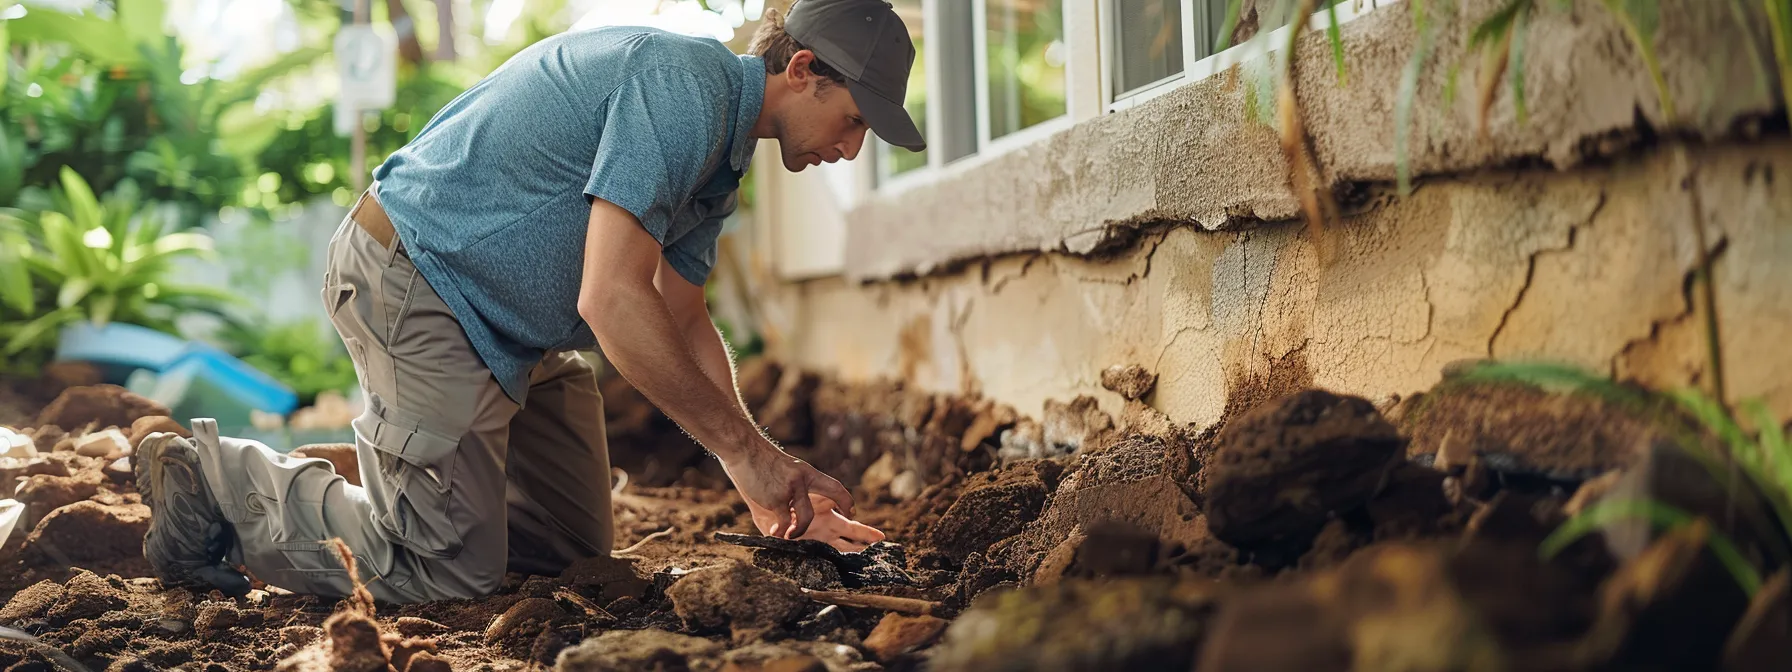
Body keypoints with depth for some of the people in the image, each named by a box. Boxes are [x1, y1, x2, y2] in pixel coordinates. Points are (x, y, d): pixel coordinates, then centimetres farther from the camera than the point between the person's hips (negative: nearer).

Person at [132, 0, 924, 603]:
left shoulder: (722, 147, 9)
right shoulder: (682, 87, -24)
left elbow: (682, 319, 13)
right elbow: (612, 302, -31)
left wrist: (765, 486, 3)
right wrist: (748, 451, -23)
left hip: (515, 327, 11)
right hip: (416, 280, -11)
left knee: (576, 548, 12)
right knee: (449, 570, -8)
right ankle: (214, 479, 6)